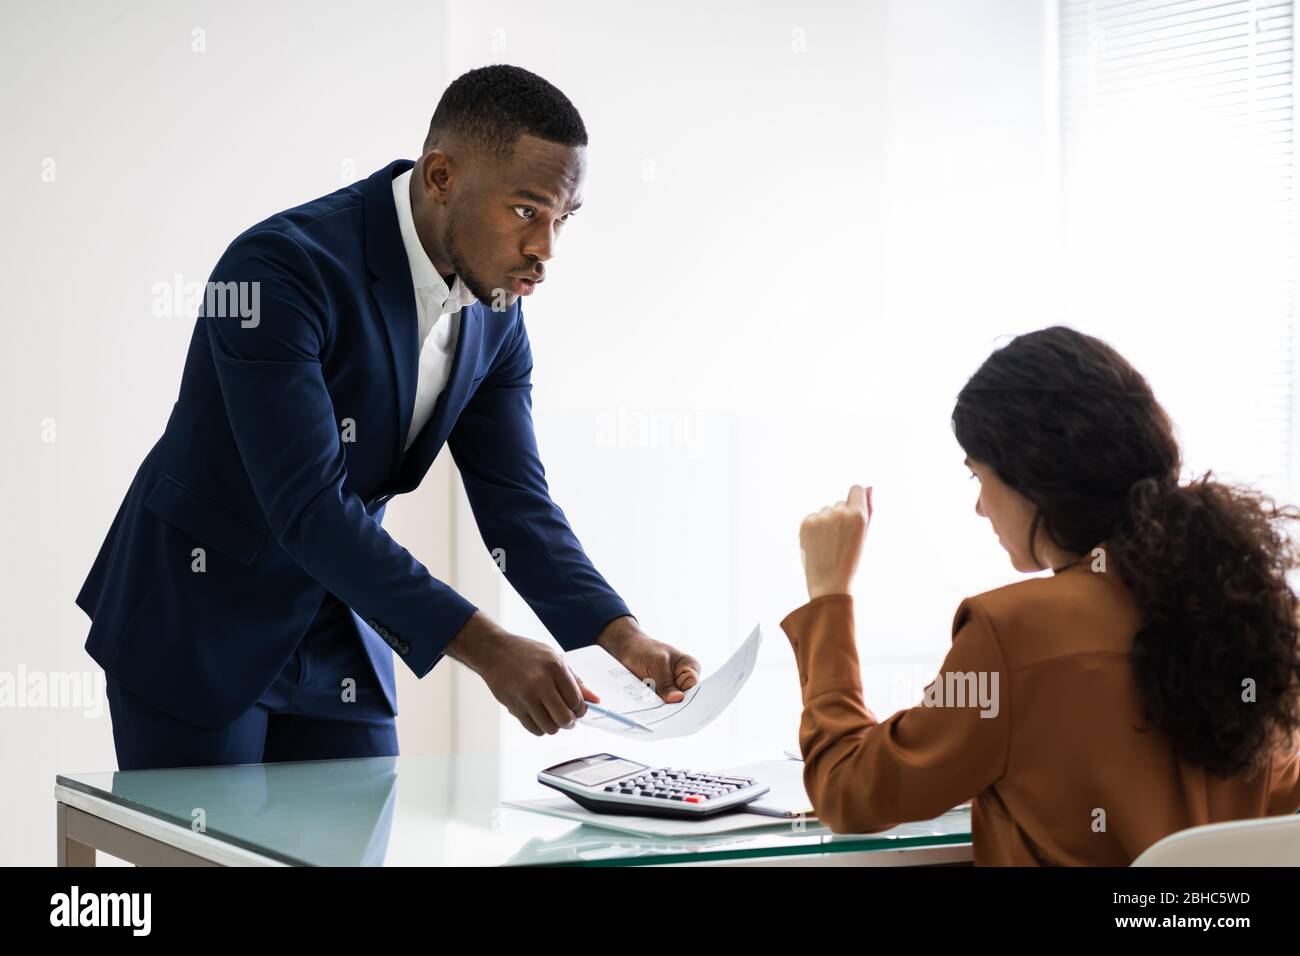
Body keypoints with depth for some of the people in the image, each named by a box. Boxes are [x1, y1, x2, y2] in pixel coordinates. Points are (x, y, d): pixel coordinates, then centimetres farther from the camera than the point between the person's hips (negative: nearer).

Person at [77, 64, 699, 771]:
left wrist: (622, 636, -18)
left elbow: (514, 501, -2)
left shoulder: (496, 313, -3)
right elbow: (308, 507, -31)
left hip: (338, 631, 6)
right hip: (199, 625, -6)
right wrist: (484, 648, -37)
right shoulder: (280, 268, -26)